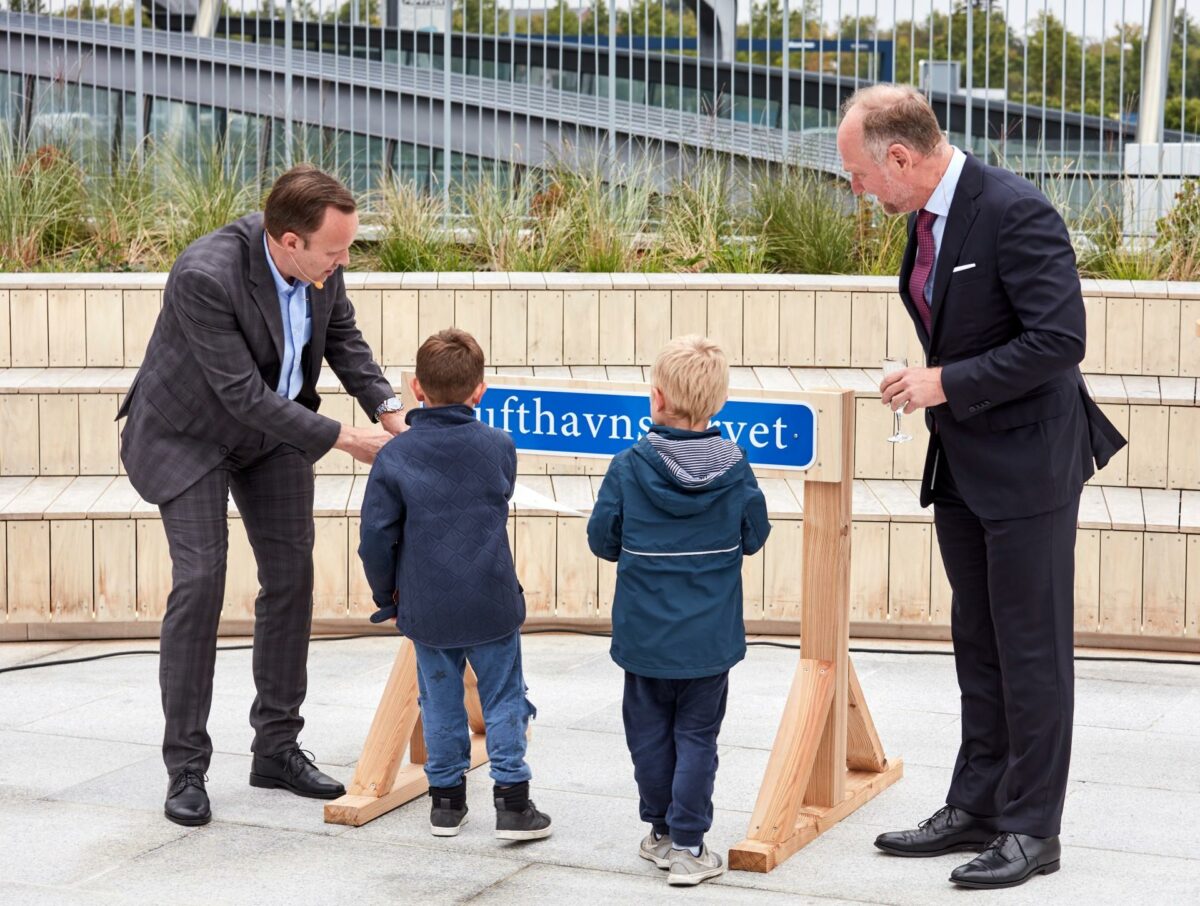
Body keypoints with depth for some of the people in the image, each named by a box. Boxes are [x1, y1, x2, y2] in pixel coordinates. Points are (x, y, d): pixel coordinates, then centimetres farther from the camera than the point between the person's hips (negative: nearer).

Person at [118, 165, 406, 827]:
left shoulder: (319, 260, -16)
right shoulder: (204, 275, -36)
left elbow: (343, 339, 1)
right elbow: (244, 394, -32)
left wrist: (388, 412, -13)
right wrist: (342, 439, -28)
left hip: (274, 425, 6)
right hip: (191, 432, -6)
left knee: (290, 577, 5)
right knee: (199, 581, -12)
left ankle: (277, 748, 17)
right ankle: (185, 767, -2)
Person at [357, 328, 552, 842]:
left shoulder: (395, 457, -8)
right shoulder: (499, 447, -4)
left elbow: (375, 536, -7)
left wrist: (386, 594, 9)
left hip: (426, 607, 0)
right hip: (492, 604, 0)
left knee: (441, 702, 14)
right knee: (504, 700, 9)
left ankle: (446, 799, 21)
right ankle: (512, 800, 6)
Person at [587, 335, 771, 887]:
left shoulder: (629, 467, -12)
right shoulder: (734, 467, -8)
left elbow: (601, 540, -4)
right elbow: (754, 537, 4)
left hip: (644, 634, 0)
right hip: (711, 635, 0)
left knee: (650, 732, 14)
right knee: (697, 736, 7)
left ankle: (661, 832, 24)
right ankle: (687, 846, 5)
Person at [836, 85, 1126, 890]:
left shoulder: (1015, 213, -20)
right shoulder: (927, 219, 7)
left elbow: (1059, 339, -25)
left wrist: (946, 383, -21)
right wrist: (930, 386, 8)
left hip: (1028, 463, -9)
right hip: (963, 463, 9)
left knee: (1031, 649, 0)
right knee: (979, 646, 16)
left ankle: (1032, 828, 10)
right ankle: (976, 808, 26)